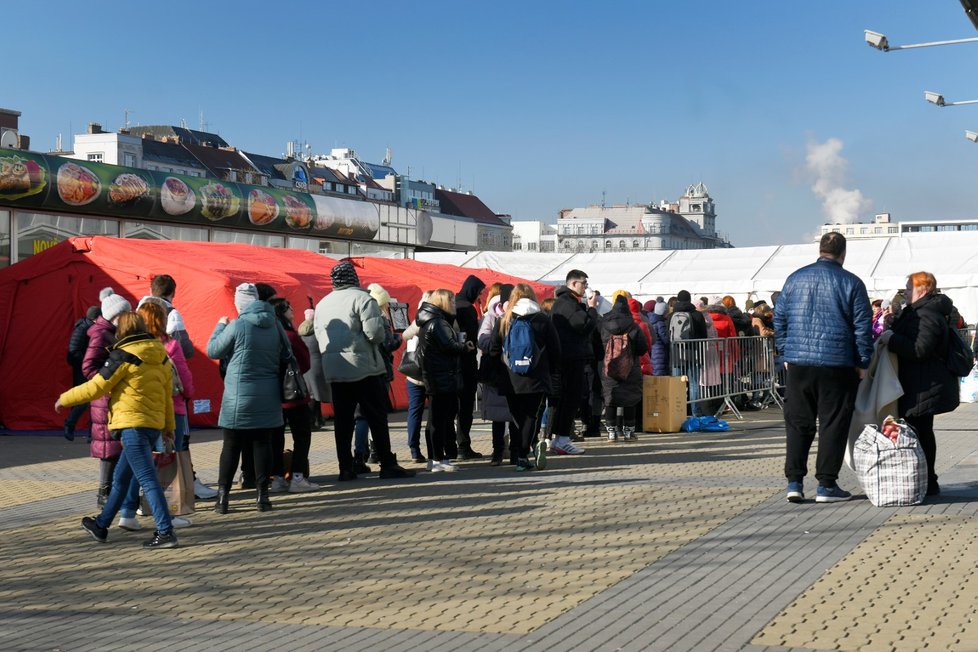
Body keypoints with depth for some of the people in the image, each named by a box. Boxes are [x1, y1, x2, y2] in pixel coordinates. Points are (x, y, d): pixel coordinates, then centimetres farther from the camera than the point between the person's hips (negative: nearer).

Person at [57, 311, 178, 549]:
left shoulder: (123, 355, -10)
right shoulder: (160, 355, 10)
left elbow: (96, 387, -7)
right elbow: (168, 393, 14)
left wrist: (64, 399, 7)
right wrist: (168, 426, 23)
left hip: (133, 424, -8)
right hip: (154, 425, 8)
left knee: (147, 479, -9)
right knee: (121, 477, 19)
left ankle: (165, 532, -13)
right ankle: (101, 525, 31)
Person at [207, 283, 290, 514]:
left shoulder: (237, 326, -13)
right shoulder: (274, 324, 4)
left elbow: (213, 350, -2)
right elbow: (286, 356, 13)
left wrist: (220, 326, 11)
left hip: (240, 397, -4)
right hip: (267, 396, 4)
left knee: (231, 445, 4)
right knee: (262, 443, 8)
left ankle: (223, 496, 6)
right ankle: (262, 495, 8)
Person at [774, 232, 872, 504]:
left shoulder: (795, 279, 7)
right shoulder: (851, 283, -2)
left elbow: (779, 320, 10)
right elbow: (863, 327, -3)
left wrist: (785, 354, 18)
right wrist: (863, 363, 5)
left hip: (798, 362, 3)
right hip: (837, 365, -3)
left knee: (798, 423, 10)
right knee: (833, 424, 4)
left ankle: (794, 481, 5)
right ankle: (827, 485, 6)